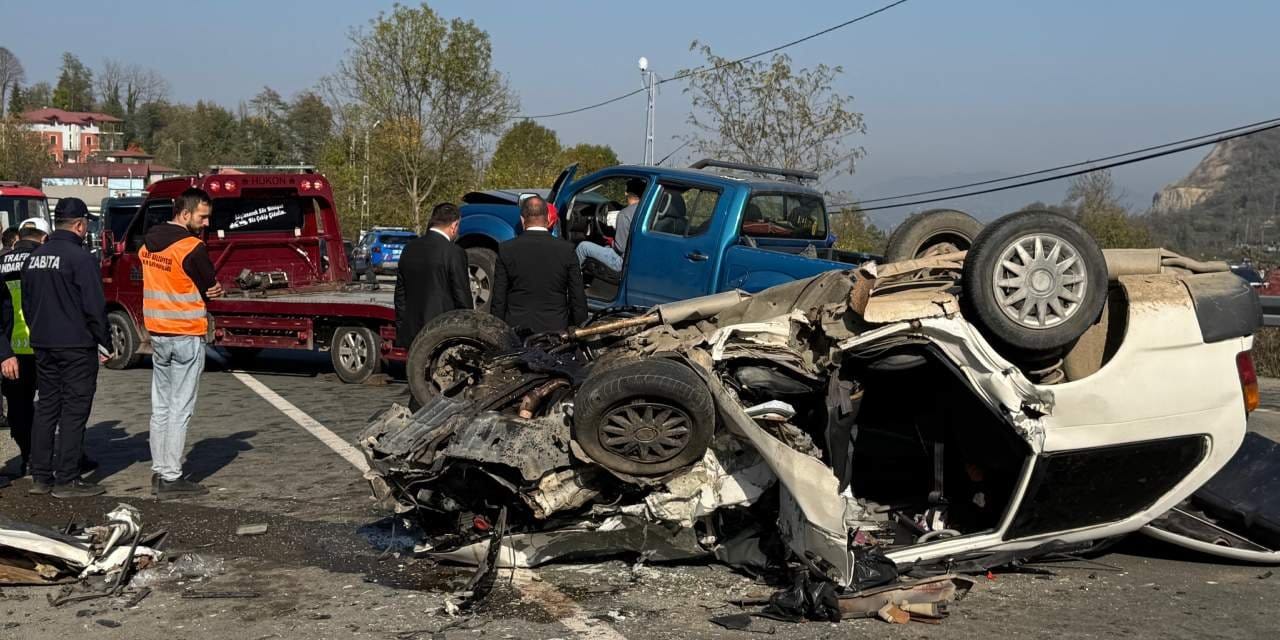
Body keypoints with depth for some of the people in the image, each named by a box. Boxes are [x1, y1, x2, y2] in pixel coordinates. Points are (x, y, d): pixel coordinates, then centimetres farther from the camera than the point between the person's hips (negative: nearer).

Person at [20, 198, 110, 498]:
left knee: (46, 407, 13)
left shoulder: (34, 258, 11)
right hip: (77, 346, -8)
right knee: (74, 411, -3)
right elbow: (94, 306, -16)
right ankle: (67, 480, -2)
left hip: (43, 346, 8)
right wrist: (103, 343, -7)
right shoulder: (80, 258, -14)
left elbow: (26, 304, 18)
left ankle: (40, 477, 16)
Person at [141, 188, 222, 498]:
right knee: (180, 410, -3)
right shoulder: (192, 248, -17)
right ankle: (172, 478, -1)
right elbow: (211, 287, -8)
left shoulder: (148, 243, 8)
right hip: (187, 335, -8)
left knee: (160, 407, 14)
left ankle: (159, 472, 18)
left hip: (156, 333, 8)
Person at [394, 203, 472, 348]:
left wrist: (400, 332, 20)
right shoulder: (455, 253, -11)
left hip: (410, 335, 6)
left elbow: (400, 293, 13)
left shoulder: (409, 248, 8)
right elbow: (463, 299, -8)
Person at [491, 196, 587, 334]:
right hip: (556, 328, 0)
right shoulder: (566, 250, -2)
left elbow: (498, 298, 0)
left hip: (516, 329, 0)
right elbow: (578, 297, 1)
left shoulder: (506, 249, -3)